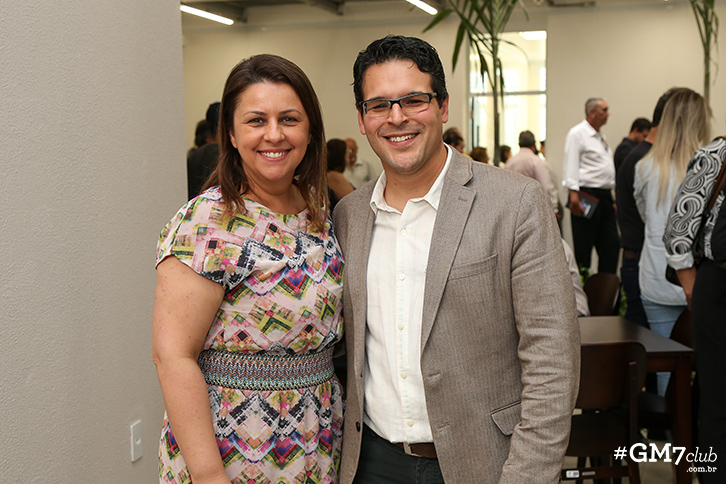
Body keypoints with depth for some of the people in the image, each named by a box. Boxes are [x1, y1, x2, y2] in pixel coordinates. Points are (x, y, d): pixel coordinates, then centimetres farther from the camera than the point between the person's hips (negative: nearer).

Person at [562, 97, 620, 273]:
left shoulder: (600, 137, 21)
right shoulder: (577, 134, -7)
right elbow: (571, 168, -14)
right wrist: (574, 197, -21)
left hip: (604, 197, 9)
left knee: (611, 245, 7)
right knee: (583, 247, -4)